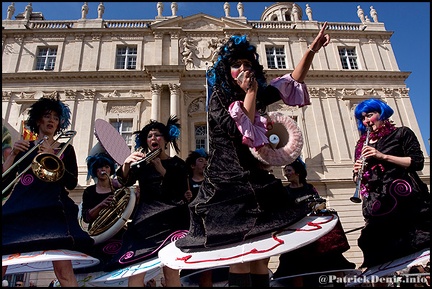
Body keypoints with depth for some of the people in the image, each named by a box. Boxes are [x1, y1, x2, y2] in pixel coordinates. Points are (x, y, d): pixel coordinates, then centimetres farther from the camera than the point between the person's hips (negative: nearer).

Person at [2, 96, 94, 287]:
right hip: (19, 207, 3)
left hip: (52, 208, -2)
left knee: (63, 269, -17)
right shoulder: (24, 147, 19)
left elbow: (72, 183, 2)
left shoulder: (65, 149, 14)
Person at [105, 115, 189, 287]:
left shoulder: (177, 164, 10)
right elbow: (125, 182, -1)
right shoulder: (142, 163, 17)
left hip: (170, 218, -2)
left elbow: (180, 194, -5)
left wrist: (161, 170, -14)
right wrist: (126, 164, -22)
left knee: (170, 271, -12)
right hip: (144, 218, 2)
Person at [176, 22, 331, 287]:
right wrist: (250, 92, -9)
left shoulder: (258, 95, 15)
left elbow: (294, 81, 21)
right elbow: (242, 132, -18)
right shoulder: (219, 98, -2)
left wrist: (312, 50, 13)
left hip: (258, 182, 6)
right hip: (231, 182, -6)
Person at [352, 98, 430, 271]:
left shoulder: (401, 133, 9)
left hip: (405, 199, -3)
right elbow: (358, 179, 22)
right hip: (378, 207, 3)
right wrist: (357, 172, -3)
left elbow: (417, 162, -4)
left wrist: (382, 156, -13)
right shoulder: (362, 144, 20)